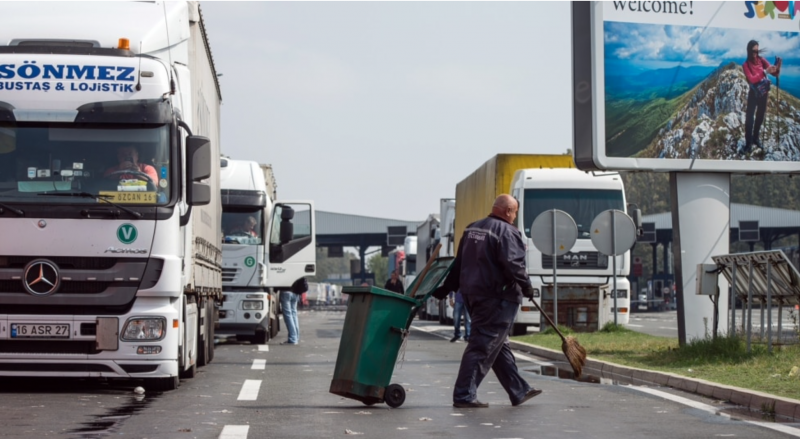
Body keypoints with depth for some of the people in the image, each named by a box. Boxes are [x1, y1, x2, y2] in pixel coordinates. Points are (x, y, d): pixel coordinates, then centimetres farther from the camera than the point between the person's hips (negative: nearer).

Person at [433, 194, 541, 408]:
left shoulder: (472, 229, 15)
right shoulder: (507, 232, -12)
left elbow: (459, 263, 19)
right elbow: (513, 265, -21)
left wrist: (445, 289, 21)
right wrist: (526, 286, -8)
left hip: (472, 294, 9)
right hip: (497, 298, -9)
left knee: (499, 345, 16)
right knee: (483, 347, -7)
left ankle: (519, 391, 25)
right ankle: (464, 395, -9)